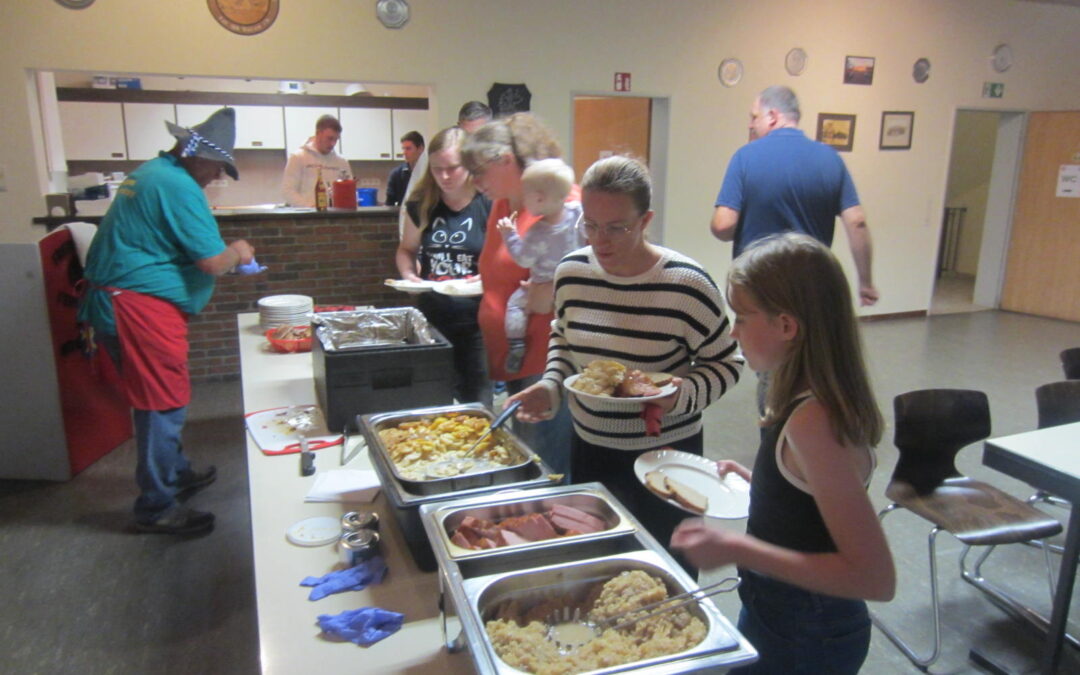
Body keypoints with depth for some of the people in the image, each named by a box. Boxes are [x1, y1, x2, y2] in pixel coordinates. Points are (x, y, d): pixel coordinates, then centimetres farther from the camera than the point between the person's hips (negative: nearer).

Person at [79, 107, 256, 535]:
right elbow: (213, 262, -20)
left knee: (159, 398, 21)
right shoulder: (179, 186, -16)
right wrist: (237, 253, 2)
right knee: (164, 403, -3)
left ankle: (175, 474, 37)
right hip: (141, 307, -11)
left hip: (118, 302, 11)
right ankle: (156, 508, 7)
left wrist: (227, 255, 17)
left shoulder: (149, 174, 17)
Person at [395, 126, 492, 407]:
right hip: (432, 320, 4)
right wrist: (408, 274, -1)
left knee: (477, 405, 4)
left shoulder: (489, 204, -8)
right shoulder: (421, 205, 5)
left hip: (476, 322, -4)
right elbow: (407, 249, 19)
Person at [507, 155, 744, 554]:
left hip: (665, 451, -4)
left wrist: (683, 394, -26)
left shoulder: (686, 284, -19)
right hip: (588, 444, 5)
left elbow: (726, 364, -8)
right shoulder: (571, 271, -5)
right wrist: (551, 385, -3)